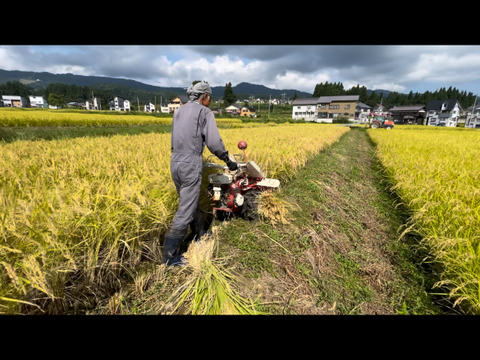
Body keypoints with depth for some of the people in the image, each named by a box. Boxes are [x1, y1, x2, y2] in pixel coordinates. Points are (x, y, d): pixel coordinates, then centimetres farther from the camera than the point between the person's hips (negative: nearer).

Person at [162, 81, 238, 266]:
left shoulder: (179, 111, 17)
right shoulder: (205, 112, -4)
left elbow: (178, 138, 18)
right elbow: (214, 142, -13)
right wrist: (229, 161, -2)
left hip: (175, 162, 8)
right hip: (191, 165, -8)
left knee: (192, 202, 22)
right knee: (186, 210, -1)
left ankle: (200, 235, 41)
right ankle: (170, 256, 7)